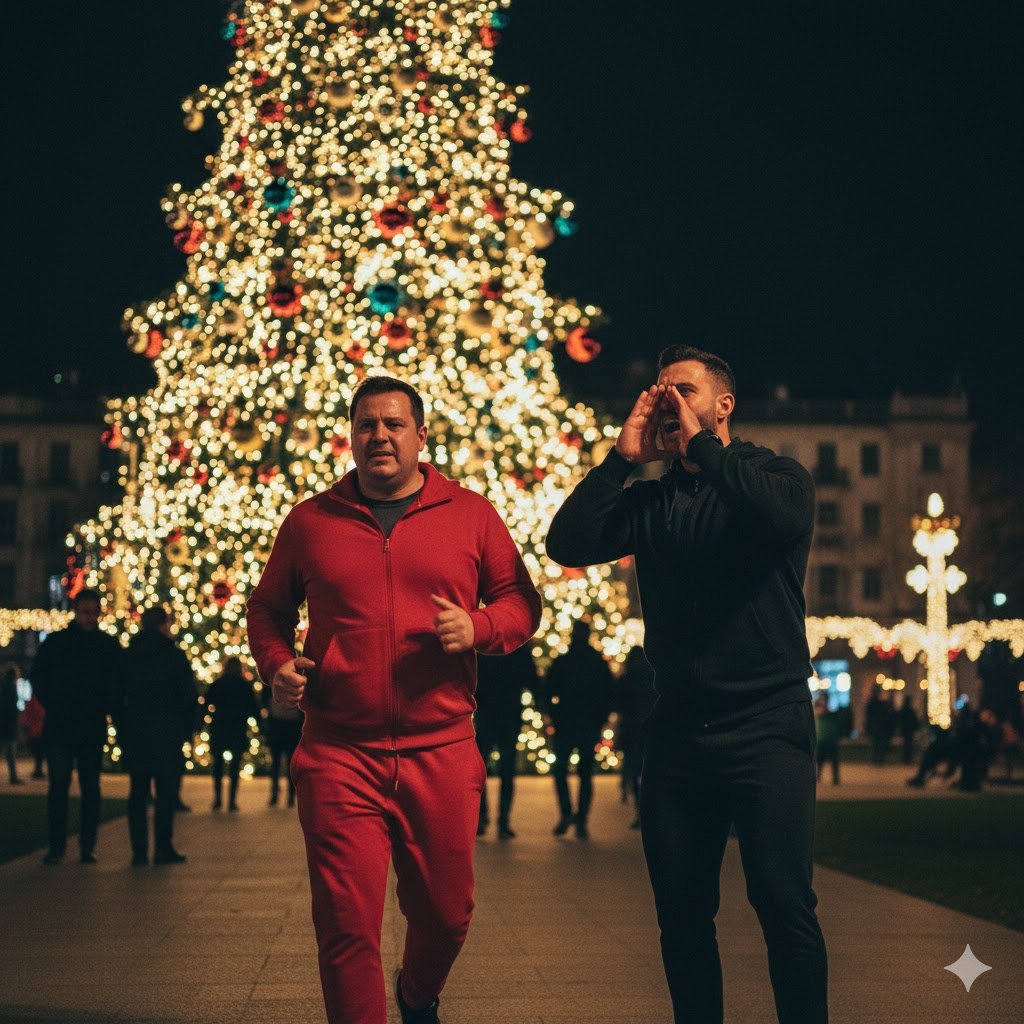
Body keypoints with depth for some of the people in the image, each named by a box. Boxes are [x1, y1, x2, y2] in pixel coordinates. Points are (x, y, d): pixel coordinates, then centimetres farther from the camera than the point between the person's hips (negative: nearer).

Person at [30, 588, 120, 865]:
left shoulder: (109, 646, 5)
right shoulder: (55, 642, 4)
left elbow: (118, 685, 10)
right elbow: (38, 678, 9)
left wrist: (103, 710, -1)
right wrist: (54, 707, 2)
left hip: (93, 729, 0)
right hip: (59, 728, 0)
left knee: (90, 788, 2)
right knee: (58, 787, -3)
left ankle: (87, 847, 8)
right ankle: (56, 846, 2)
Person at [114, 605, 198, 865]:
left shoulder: (127, 657, 8)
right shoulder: (175, 656, -3)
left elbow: (117, 698, 9)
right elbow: (189, 697, -4)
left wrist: (122, 732, 14)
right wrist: (186, 731, 6)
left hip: (134, 735, 3)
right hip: (168, 736, -3)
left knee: (138, 793, 6)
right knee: (166, 792, 0)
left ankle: (139, 850, 3)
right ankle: (163, 848, -4)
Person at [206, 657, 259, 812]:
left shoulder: (216, 684, 2)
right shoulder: (245, 686, -1)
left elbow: (206, 704, 0)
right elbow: (254, 709, 0)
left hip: (219, 730, 1)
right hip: (238, 731, -1)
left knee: (218, 765, 12)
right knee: (235, 767, 3)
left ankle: (218, 799, 5)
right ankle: (232, 801, -4)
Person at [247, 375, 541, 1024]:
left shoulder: (471, 515, 6)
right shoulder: (310, 521, 8)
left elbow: (522, 603, 9)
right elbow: (268, 610, 19)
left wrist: (478, 627, -12)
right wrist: (277, 664, -1)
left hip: (441, 754, 1)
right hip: (339, 756, -1)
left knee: (445, 915, 13)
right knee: (347, 928, -4)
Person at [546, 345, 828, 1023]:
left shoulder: (774, 474, 4)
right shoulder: (650, 500, 14)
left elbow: (786, 515, -21)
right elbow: (567, 544, 0)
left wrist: (701, 446, -11)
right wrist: (623, 456, -3)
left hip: (768, 726, -4)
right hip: (679, 732, 4)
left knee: (783, 902, -12)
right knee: (681, 910, 8)